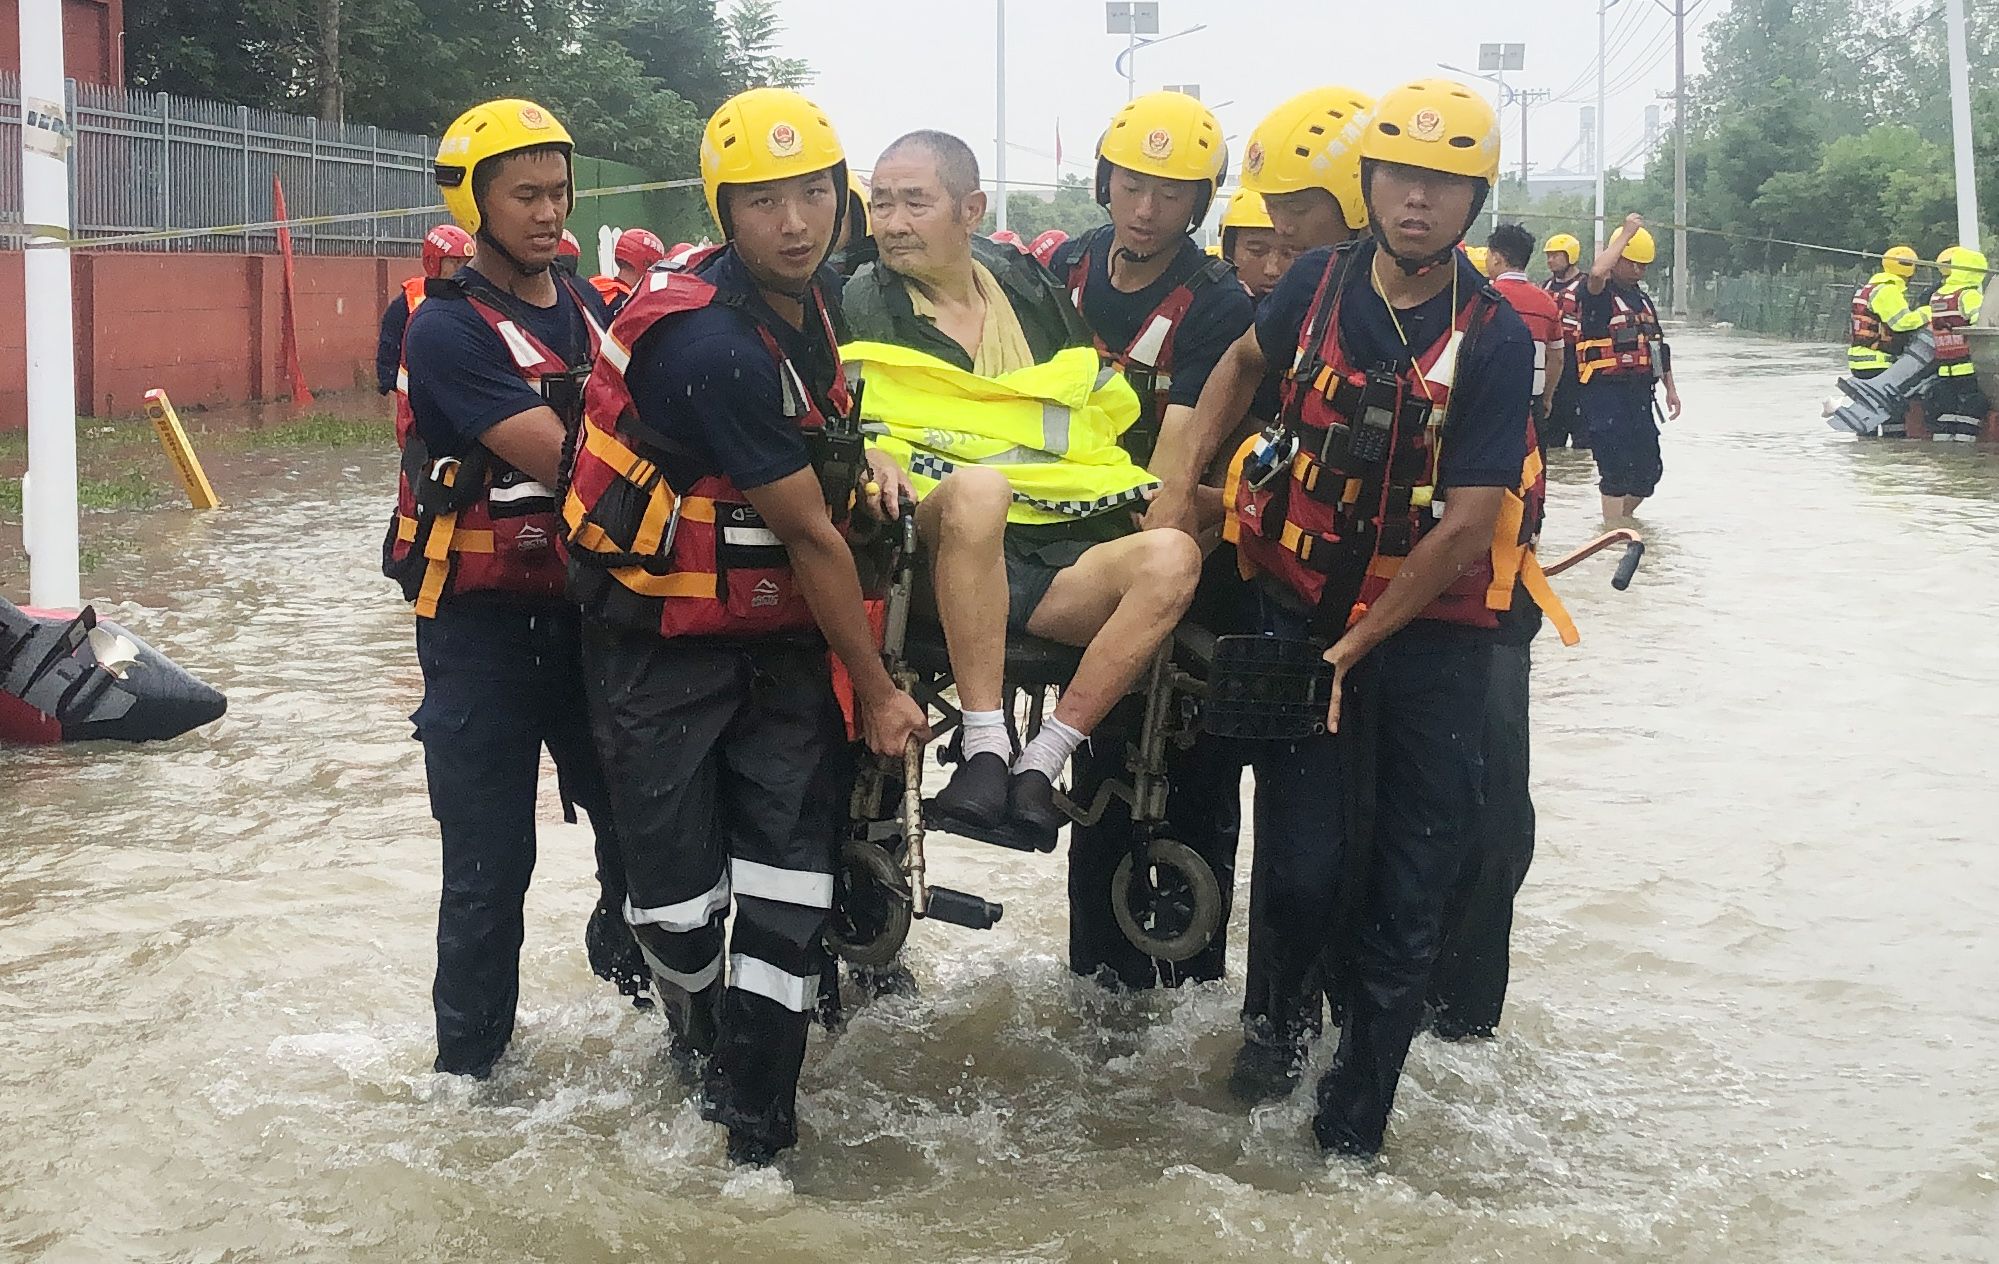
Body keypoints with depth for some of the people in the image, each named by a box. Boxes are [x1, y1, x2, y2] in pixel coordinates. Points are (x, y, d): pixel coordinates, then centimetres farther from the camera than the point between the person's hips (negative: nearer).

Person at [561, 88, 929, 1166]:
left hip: (779, 632, 7)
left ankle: (758, 1125, 8)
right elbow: (811, 535, -18)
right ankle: (699, 1040, 36)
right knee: (681, 884, 4)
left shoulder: (811, 295, 0)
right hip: (661, 642, -6)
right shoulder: (711, 340, -25)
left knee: (792, 878, -1)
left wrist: (866, 455, 2)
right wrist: (877, 691, -10)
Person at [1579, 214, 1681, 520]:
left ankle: (1622, 520, 28)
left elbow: (1659, 347, 25)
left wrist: (1670, 389, 20)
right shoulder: (1597, 294, -6)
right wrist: (1627, 233, -21)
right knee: (1617, 471, -10)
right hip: (1605, 393, -8)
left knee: (1649, 468, 9)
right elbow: (1596, 272, -31)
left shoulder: (1643, 299, 19)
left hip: (1639, 392, 8)